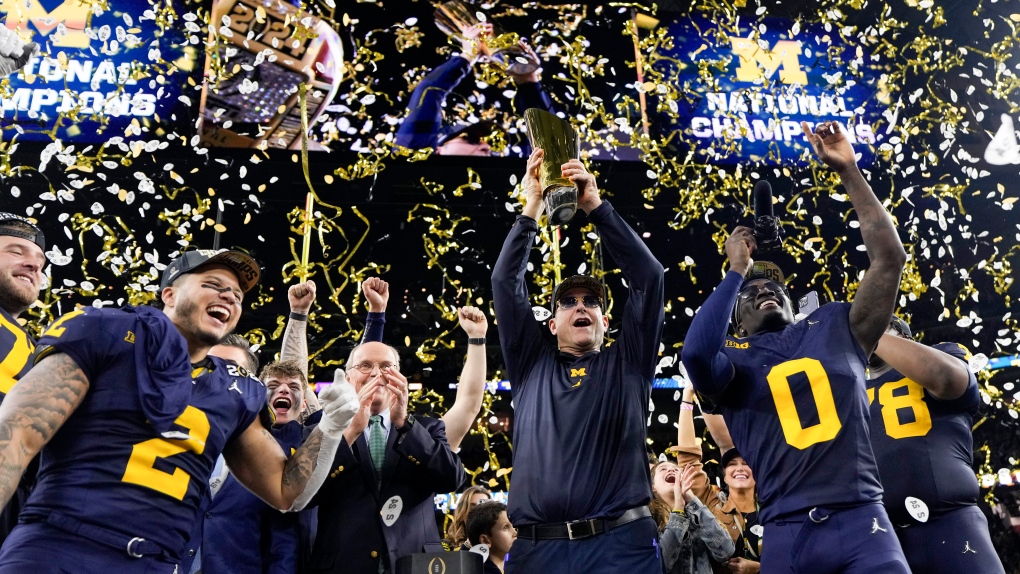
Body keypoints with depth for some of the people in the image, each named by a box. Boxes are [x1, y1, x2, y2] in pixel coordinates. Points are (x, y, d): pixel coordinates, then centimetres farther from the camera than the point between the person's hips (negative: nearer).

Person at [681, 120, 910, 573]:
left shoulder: (834, 326, 15)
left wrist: (848, 171, 5)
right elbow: (696, 353, -17)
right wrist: (736, 269, -5)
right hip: (786, 533, -1)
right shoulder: (731, 359, 7)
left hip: (861, 519, 1)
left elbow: (889, 258, 8)